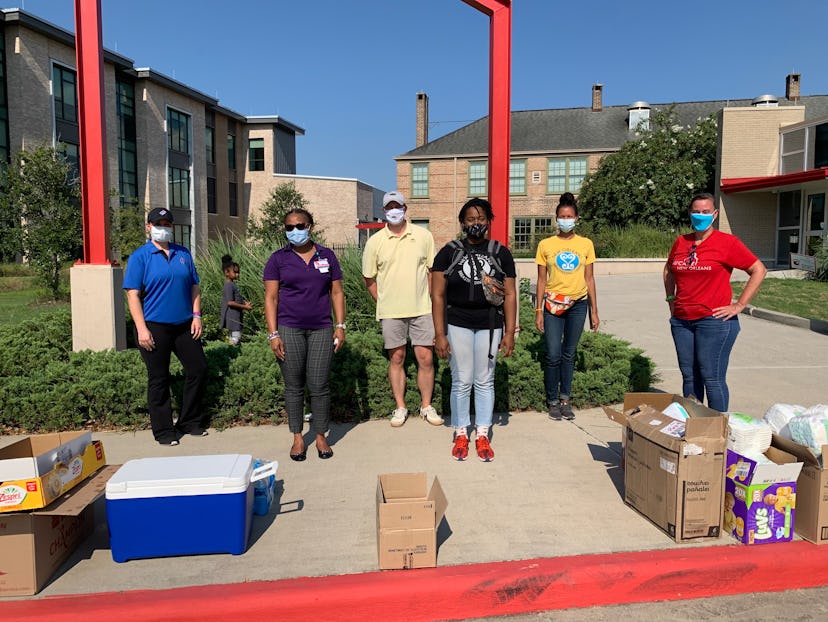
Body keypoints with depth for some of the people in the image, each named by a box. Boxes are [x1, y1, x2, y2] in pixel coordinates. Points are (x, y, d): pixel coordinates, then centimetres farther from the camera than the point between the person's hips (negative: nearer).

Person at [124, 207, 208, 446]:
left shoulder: (183, 254, 10)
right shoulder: (140, 256, -3)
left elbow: (194, 287, 14)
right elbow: (133, 294, -8)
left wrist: (196, 315, 3)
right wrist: (141, 329, -15)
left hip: (184, 325, 5)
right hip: (155, 327, -5)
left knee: (198, 370, 8)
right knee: (159, 379, 4)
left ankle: (190, 421, 24)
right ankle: (164, 430, 17)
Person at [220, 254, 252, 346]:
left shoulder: (233, 285, 13)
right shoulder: (228, 285, -17)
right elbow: (230, 302, -22)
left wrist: (245, 302, 6)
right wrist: (244, 307, -17)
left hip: (237, 317, 10)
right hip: (232, 317, -10)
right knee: (235, 337, -9)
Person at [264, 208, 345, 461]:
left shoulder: (326, 256, 8)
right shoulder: (278, 259, 3)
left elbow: (337, 292, 9)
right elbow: (270, 297, 0)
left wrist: (341, 325, 1)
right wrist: (273, 334, -7)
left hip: (322, 329, 1)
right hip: (289, 330, -1)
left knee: (319, 386, 0)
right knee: (294, 386, 6)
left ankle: (321, 436, 15)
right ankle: (298, 437, 19)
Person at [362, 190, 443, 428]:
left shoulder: (423, 236, 1)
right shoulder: (375, 241, 0)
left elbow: (432, 270, 9)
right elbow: (368, 278, 8)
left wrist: (426, 298, 6)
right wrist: (385, 302, 6)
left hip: (421, 309, 0)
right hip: (390, 312, 0)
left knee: (426, 358, 2)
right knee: (396, 359, 9)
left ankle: (427, 406, 18)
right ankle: (400, 408, 21)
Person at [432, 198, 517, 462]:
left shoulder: (500, 253, 5)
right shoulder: (449, 252, 0)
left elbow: (510, 295, 5)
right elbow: (437, 295, -1)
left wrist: (510, 332, -1)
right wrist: (439, 334, -7)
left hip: (490, 325, 1)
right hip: (457, 325, -1)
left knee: (485, 381, 9)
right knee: (462, 382, 6)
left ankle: (482, 435, 22)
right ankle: (461, 435, 21)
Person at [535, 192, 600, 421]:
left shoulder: (586, 244, 6)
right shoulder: (546, 245, 2)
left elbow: (589, 279, 8)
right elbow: (542, 280, 4)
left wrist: (594, 312, 7)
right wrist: (538, 311, 0)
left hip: (578, 304, 1)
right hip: (553, 304, -1)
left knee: (569, 354, 7)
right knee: (553, 355, -4)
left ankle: (565, 399, 17)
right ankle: (553, 401, 9)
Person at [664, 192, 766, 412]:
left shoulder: (727, 242, -4)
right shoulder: (681, 242, 10)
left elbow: (759, 270, -4)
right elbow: (669, 270, 27)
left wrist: (739, 305, -8)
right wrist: (671, 299, 17)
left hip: (714, 320, -5)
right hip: (681, 320, 5)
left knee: (712, 378, -4)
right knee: (689, 376, 12)